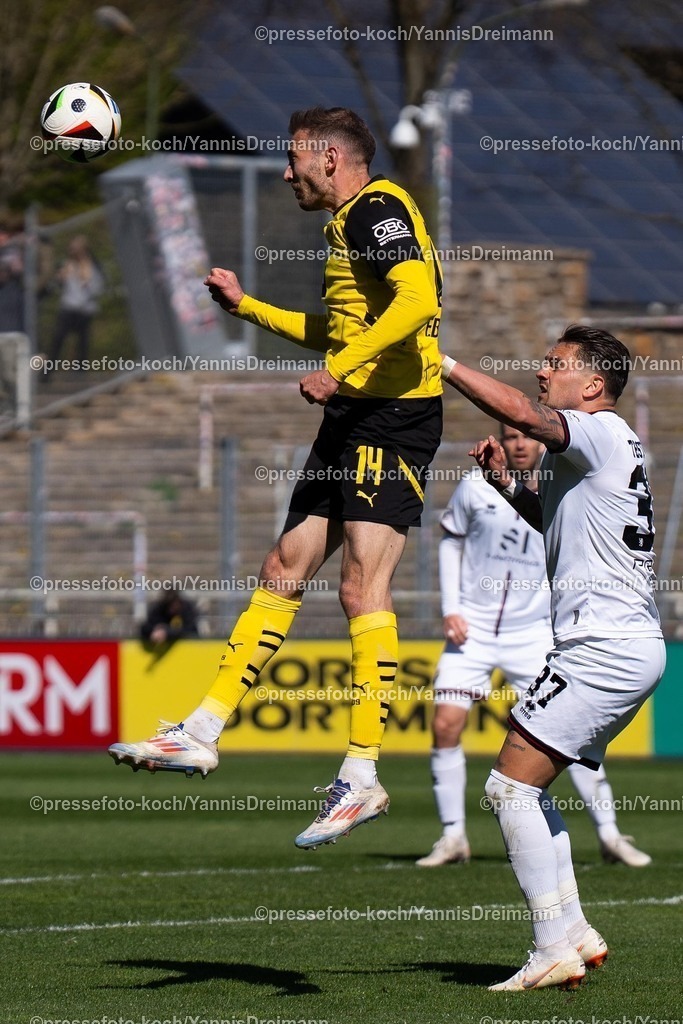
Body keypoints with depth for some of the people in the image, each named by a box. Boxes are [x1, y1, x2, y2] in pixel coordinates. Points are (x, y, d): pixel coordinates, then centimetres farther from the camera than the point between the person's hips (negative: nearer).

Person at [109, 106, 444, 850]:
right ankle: (202, 733, 12)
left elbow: (416, 300, -26)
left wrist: (339, 371, -27)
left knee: (362, 588, -13)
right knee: (283, 571, 10)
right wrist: (245, 306, 31)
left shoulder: (378, 209, -10)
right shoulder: (349, 223, 21)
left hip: (392, 416, -10)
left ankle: (361, 776, -14)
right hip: (352, 421, 10)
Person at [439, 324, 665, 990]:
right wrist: (506, 484, 16)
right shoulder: (588, 454, 21)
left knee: (510, 785, -10)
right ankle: (574, 933, 13)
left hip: (603, 647, -10)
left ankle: (555, 949, -11)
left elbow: (520, 413, -27)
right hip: (631, 648, 10)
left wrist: (441, 362, -22)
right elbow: (556, 521, 35)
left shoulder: (602, 434, -10)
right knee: (526, 787, 15)